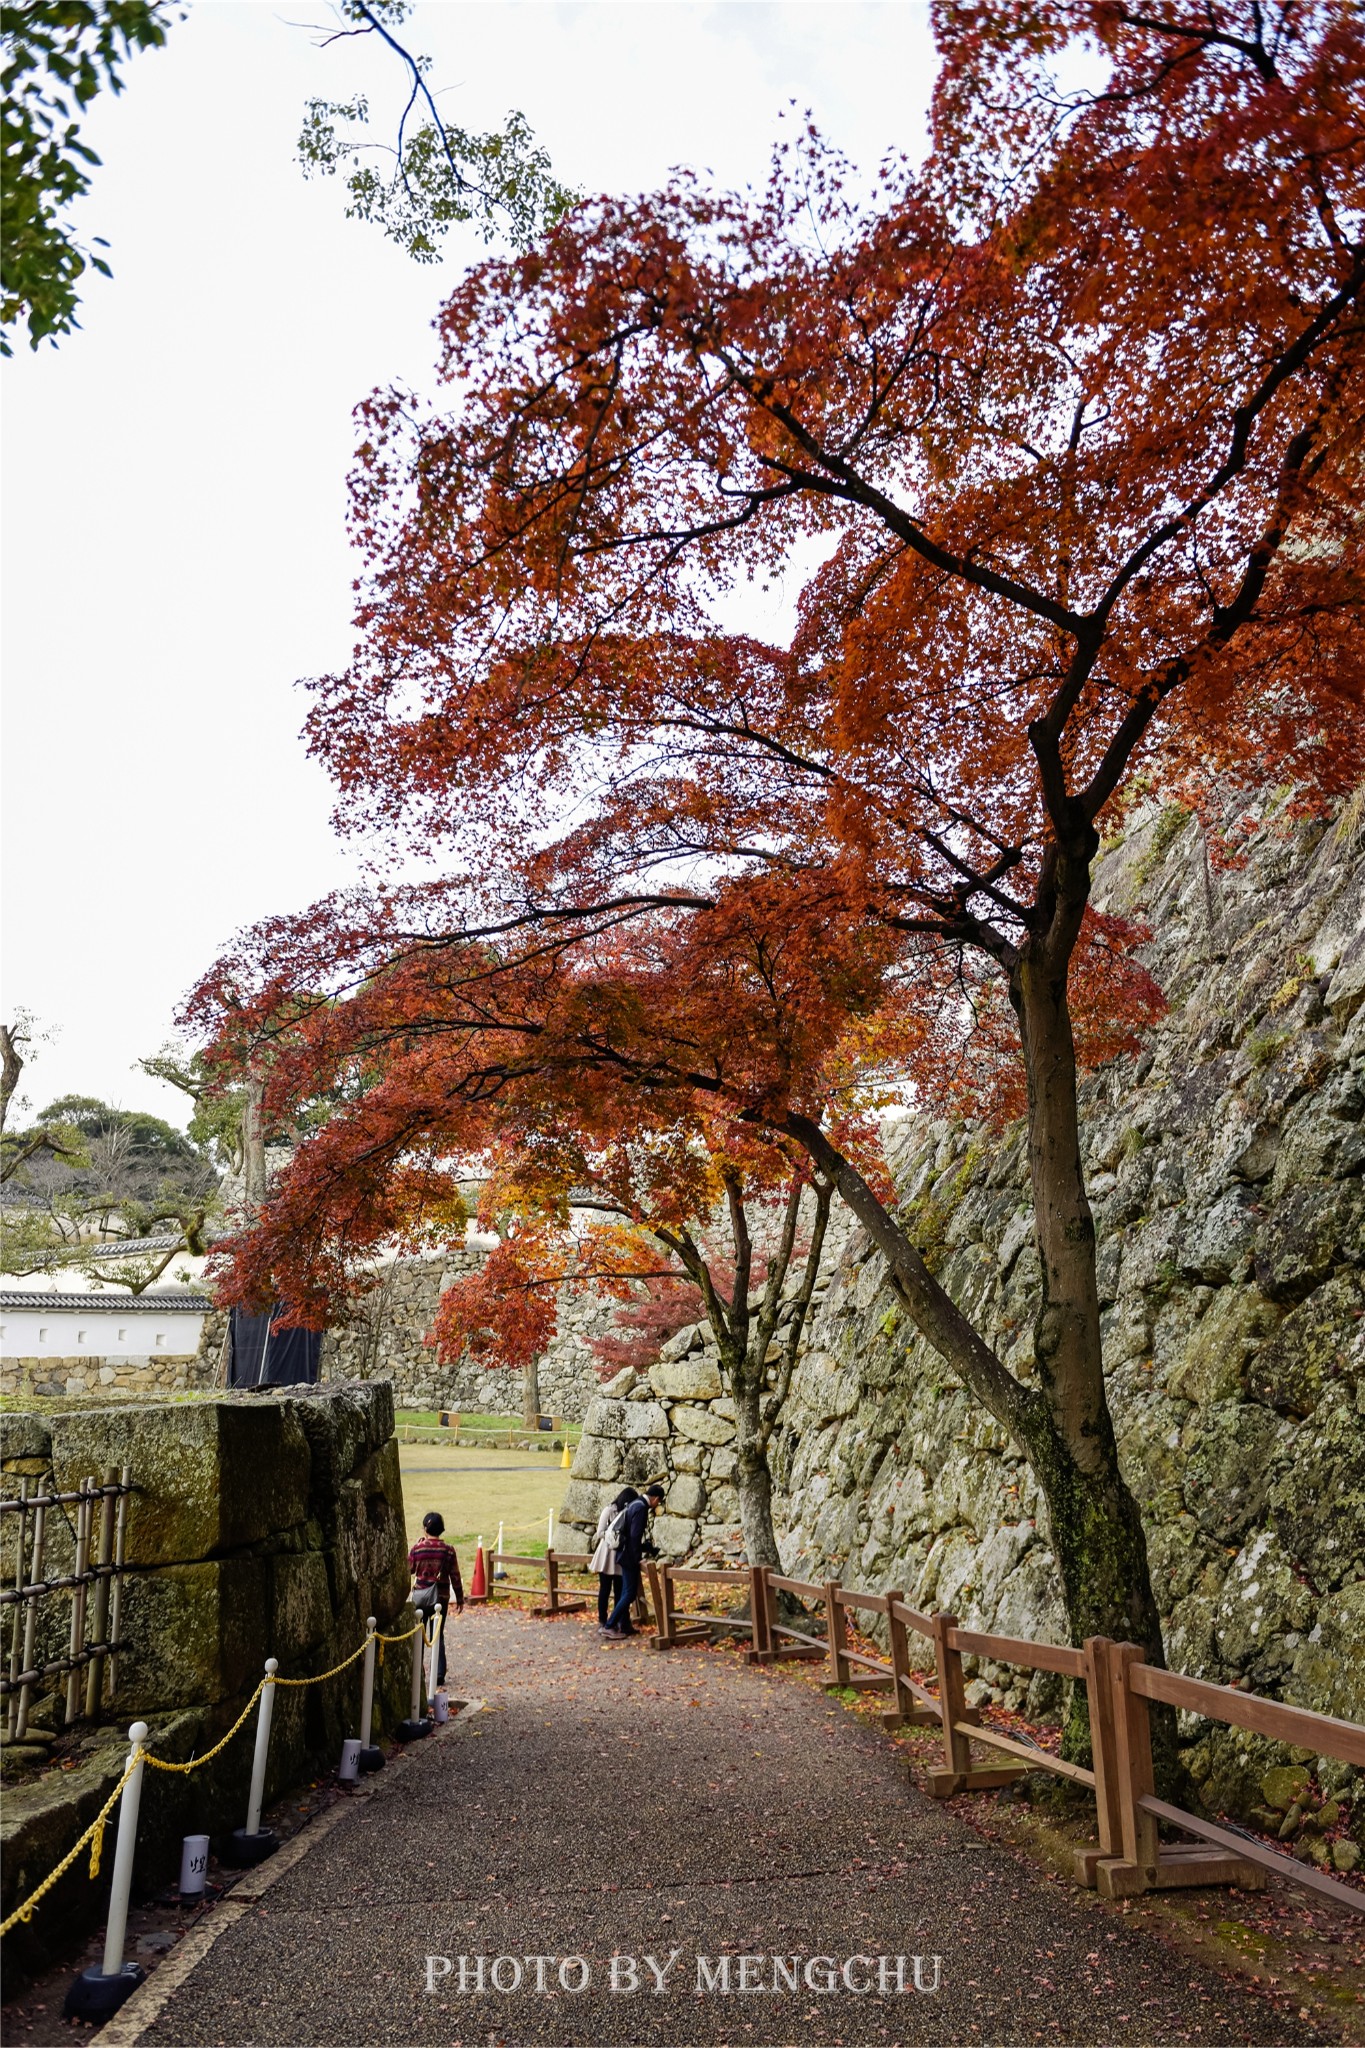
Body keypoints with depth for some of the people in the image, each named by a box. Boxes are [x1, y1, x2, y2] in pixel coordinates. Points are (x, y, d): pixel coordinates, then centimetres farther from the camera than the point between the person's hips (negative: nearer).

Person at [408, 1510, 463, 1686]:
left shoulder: (417, 1549, -11)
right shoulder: (448, 1550, -8)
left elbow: (408, 1570, 4)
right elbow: (455, 1577, -4)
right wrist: (460, 1599, 7)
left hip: (420, 1597, -1)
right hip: (441, 1598, 1)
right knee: (438, 1636, 12)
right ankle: (439, 1675, 9)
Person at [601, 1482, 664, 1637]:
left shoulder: (635, 1504, 11)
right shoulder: (641, 1508, -19)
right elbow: (635, 1535, -22)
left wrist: (648, 1548, 22)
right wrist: (637, 1558, -16)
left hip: (625, 1554, 10)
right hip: (630, 1556, -10)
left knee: (626, 1591, 16)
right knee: (629, 1593, -5)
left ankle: (625, 1625, 22)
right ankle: (609, 1626, -5)